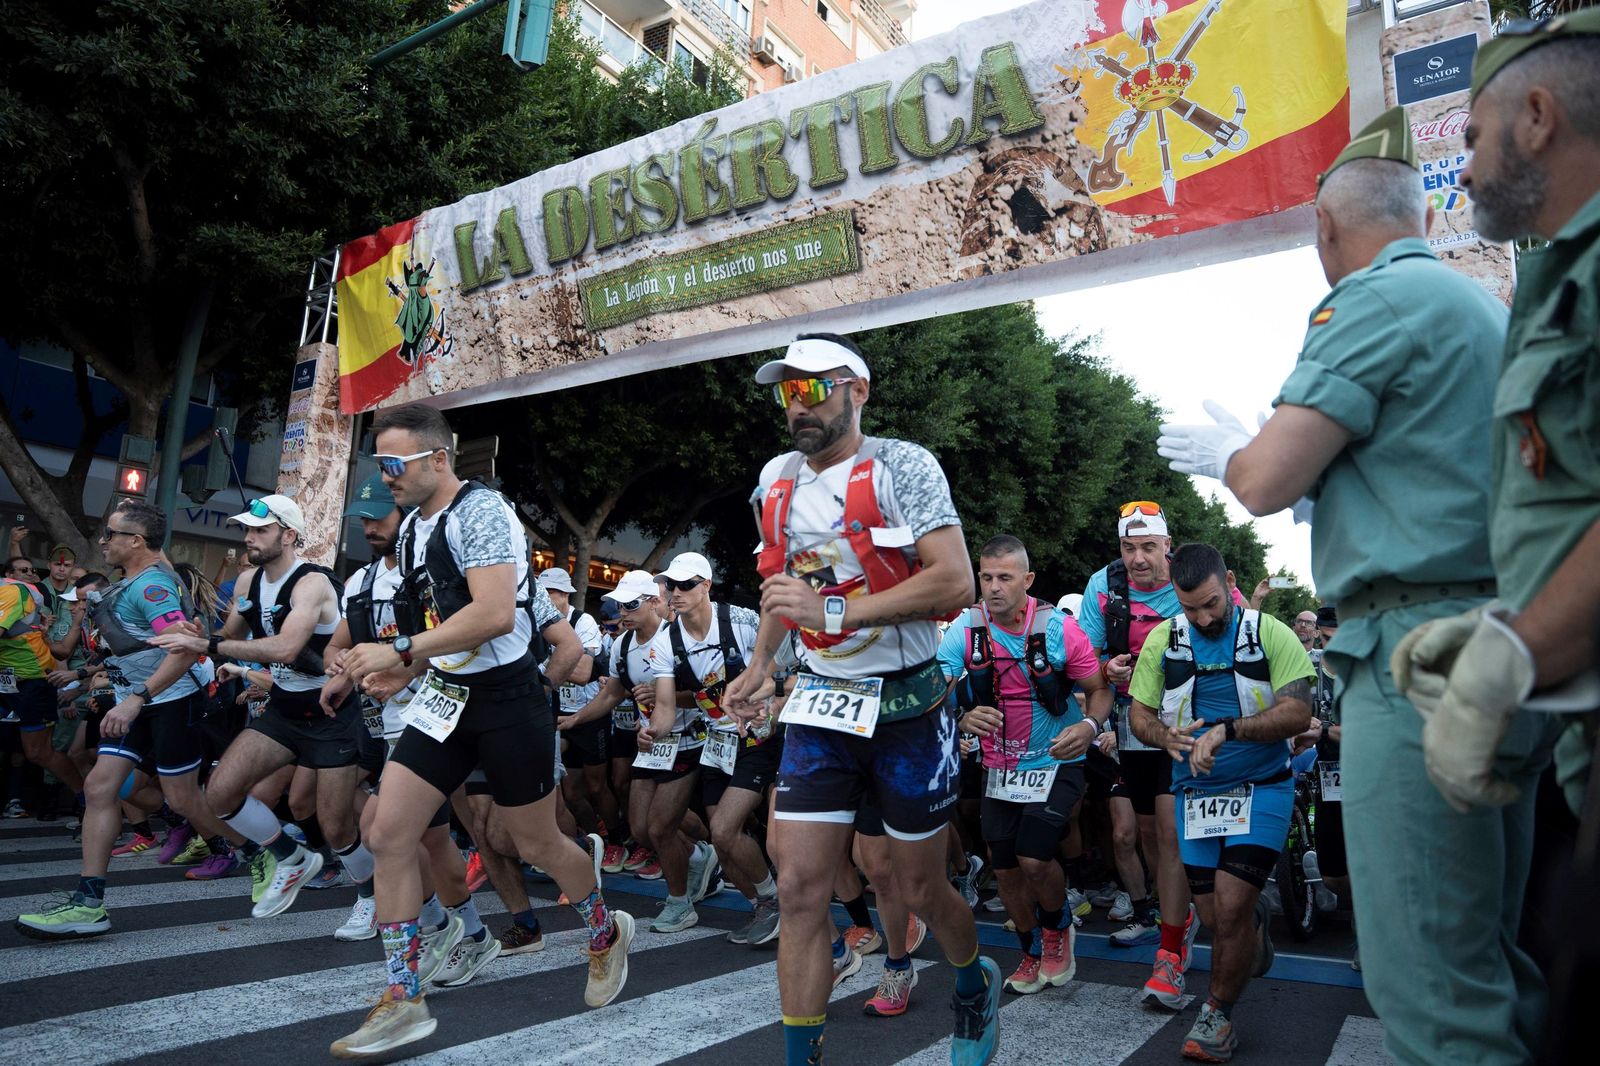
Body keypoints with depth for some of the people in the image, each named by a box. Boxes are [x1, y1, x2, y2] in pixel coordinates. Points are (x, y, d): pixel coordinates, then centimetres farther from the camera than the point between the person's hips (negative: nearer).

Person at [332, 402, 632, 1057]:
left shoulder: (480, 511, -17)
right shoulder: (411, 529, 9)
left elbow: (495, 613, -30)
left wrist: (400, 651, -25)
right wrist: (403, 667, 6)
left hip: (506, 697, -7)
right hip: (445, 698, 8)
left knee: (538, 844, 7)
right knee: (388, 836, -2)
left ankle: (606, 935, 36)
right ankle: (401, 1003, 10)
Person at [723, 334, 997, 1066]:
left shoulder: (902, 465, -12)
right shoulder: (776, 480, 6)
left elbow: (954, 581, -22)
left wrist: (834, 609, -26)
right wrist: (760, 665, 11)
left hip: (908, 707, -4)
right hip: (821, 705, 4)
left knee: (920, 892, 12)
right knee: (799, 889, -1)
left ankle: (975, 986, 45)